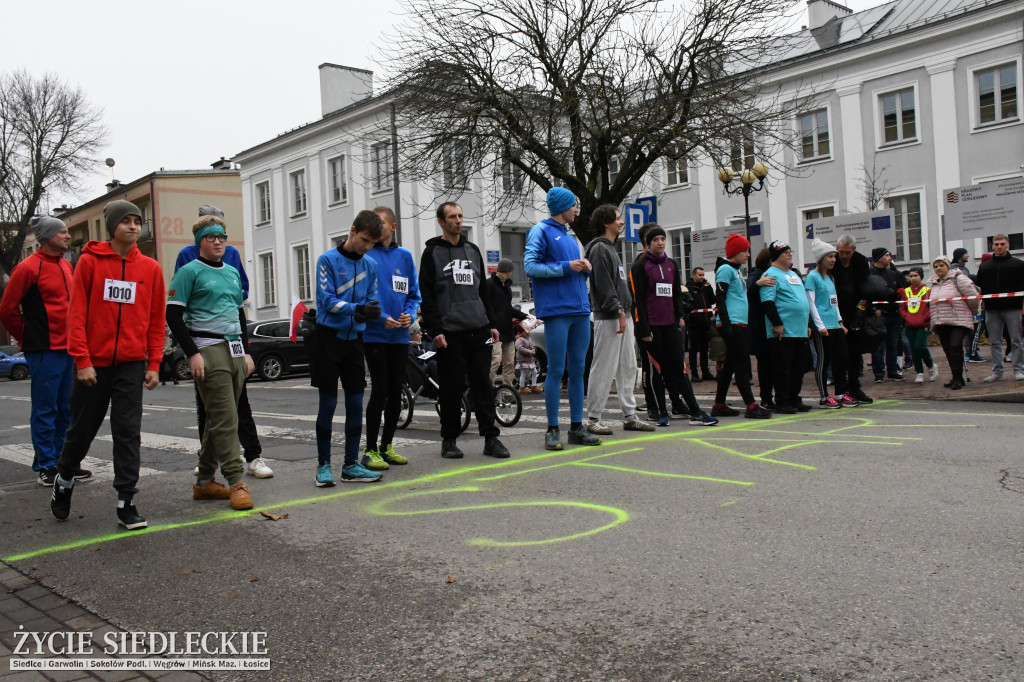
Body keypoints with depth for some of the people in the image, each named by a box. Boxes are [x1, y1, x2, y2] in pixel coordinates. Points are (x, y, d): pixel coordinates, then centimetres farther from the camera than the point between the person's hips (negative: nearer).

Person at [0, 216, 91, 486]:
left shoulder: (66, 266, 13)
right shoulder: (28, 268, -8)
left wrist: (74, 339, 14)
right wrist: (29, 339, 1)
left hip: (67, 348, 7)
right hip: (44, 351, -7)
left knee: (65, 409, 12)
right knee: (45, 410, 0)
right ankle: (46, 467, 8)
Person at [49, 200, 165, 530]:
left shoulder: (150, 268, 3)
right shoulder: (90, 262, -2)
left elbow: (156, 321, 5)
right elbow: (76, 314, -5)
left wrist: (154, 364, 0)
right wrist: (82, 361, -11)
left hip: (132, 365, 1)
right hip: (93, 364, -1)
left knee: (128, 432, -2)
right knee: (81, 429, 13)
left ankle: (127, 502, 4)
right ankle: (64, 480, 39)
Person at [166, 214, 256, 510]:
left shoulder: (233, 272, 20)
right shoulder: (190, 271, -2)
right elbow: (173, 314, -8)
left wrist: (246, 351, 19)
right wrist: (192, 354, -15)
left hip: (234, 350, 7)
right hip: (208, 351, -7)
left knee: (220, 419, 10)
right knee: (225, 419, -10)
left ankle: (205, 481, 18)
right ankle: (236, 482, -7)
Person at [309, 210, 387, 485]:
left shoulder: (371, 265, 7)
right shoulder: (328, 260, -7)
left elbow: (372, 301, 7)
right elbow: (326, 300, -14)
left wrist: (371, 312, -16)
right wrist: (357, 309, -26)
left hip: (354, 339, 5)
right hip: (328, 337, -5)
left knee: (355, 403, 5)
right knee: (328, 404, -1)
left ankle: (351, 465, 14)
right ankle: (323, 466, 9)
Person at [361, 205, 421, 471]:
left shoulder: (404, 256, 10)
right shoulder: (365, 255, -3)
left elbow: (414, 293, 13)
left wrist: (410, 314, -6)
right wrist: (381, 318, -18)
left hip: (400, 335, 5)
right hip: (374, 333, -5)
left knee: (396, 391, 9)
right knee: (380, 390, -7)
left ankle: (387, 446, 21)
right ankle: (370, 450, 3)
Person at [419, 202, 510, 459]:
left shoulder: (473, 250, 17)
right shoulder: (432, 253, 2)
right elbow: (426, 295, -3)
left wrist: (492, 323, 13)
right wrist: (435, 330, -11)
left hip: (479, 330, 4)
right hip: (450, 332, -4)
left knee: (483, 384, 2)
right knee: (452, 388, 1)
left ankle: (491, 438, 6)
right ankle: (449, 440, 13)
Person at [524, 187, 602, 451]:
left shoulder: (570, 236, 23)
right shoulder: (540, 231, 0)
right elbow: (530, 267, -11)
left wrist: (584, 268, 5)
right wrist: (566, 266, -15)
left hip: (580, 310, 7)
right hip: (556, 310, -7)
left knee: (577, 370, 7)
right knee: (556, 370, -5)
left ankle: (577, 427, 13)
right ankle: (552, 430, 1)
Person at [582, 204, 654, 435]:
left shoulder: (611, 248, 22)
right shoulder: (599, 248, -9)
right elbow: (604, 286, -17)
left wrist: (626, 311, 15)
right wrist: (618, 311, -21)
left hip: (623, 315, 10)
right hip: (608, 318, -10)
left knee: (628, 368, 11)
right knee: (603, 369, -7)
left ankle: (630, 416, 16)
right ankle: (593, 419, 0)